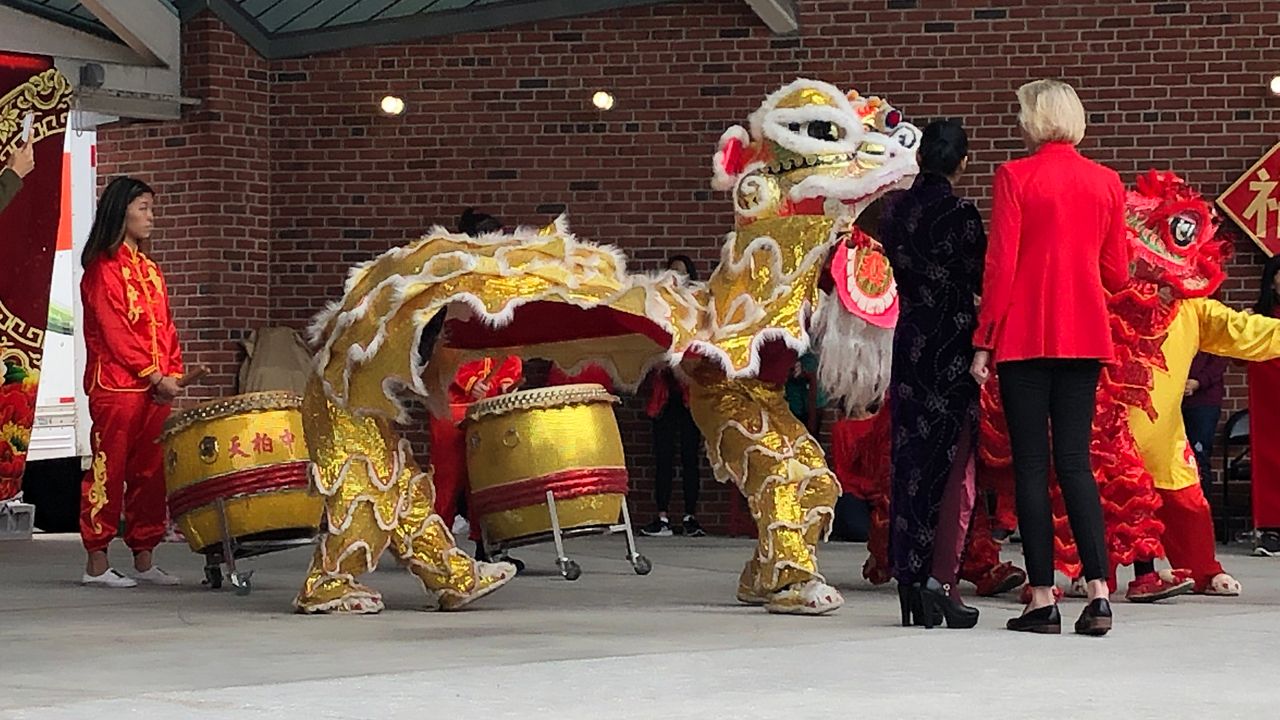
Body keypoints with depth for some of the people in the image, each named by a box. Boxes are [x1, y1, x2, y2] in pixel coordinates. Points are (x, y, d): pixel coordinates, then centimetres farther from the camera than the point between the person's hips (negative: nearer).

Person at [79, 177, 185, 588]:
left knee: (150, 474, 7)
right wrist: (154, 375, -15)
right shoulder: (104, 268, -6)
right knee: (108, 473, -4)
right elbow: (115, 331, -13)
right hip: (116, 388, -7)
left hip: (156, 389, 7)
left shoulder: (149, 270, 18)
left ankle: (144, 561, 12)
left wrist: (172, 374, 2)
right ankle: (97, 565, 0)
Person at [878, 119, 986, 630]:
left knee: (910, 458, 10)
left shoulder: (896, 210, 6)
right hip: (952, 343, -5)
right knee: (954, 463, -1)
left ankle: (909, 577, 10)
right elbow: (983, 282, -6)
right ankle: (942, 581, -9)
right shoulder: (959, 214, -12)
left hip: (909, 339, 6)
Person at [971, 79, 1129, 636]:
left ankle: (1043, 599, -2)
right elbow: (1116, 273, 11)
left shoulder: (1015, 177, -6)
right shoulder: (1106, 182, 7)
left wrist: (984, 342, -4)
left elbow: (1000, 267, -9)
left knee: (1031, 464, 0)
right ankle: (1098, 593, -3)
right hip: (1085, 336, 4)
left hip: (1025, 336, -4)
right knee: (1075, 461, 7)